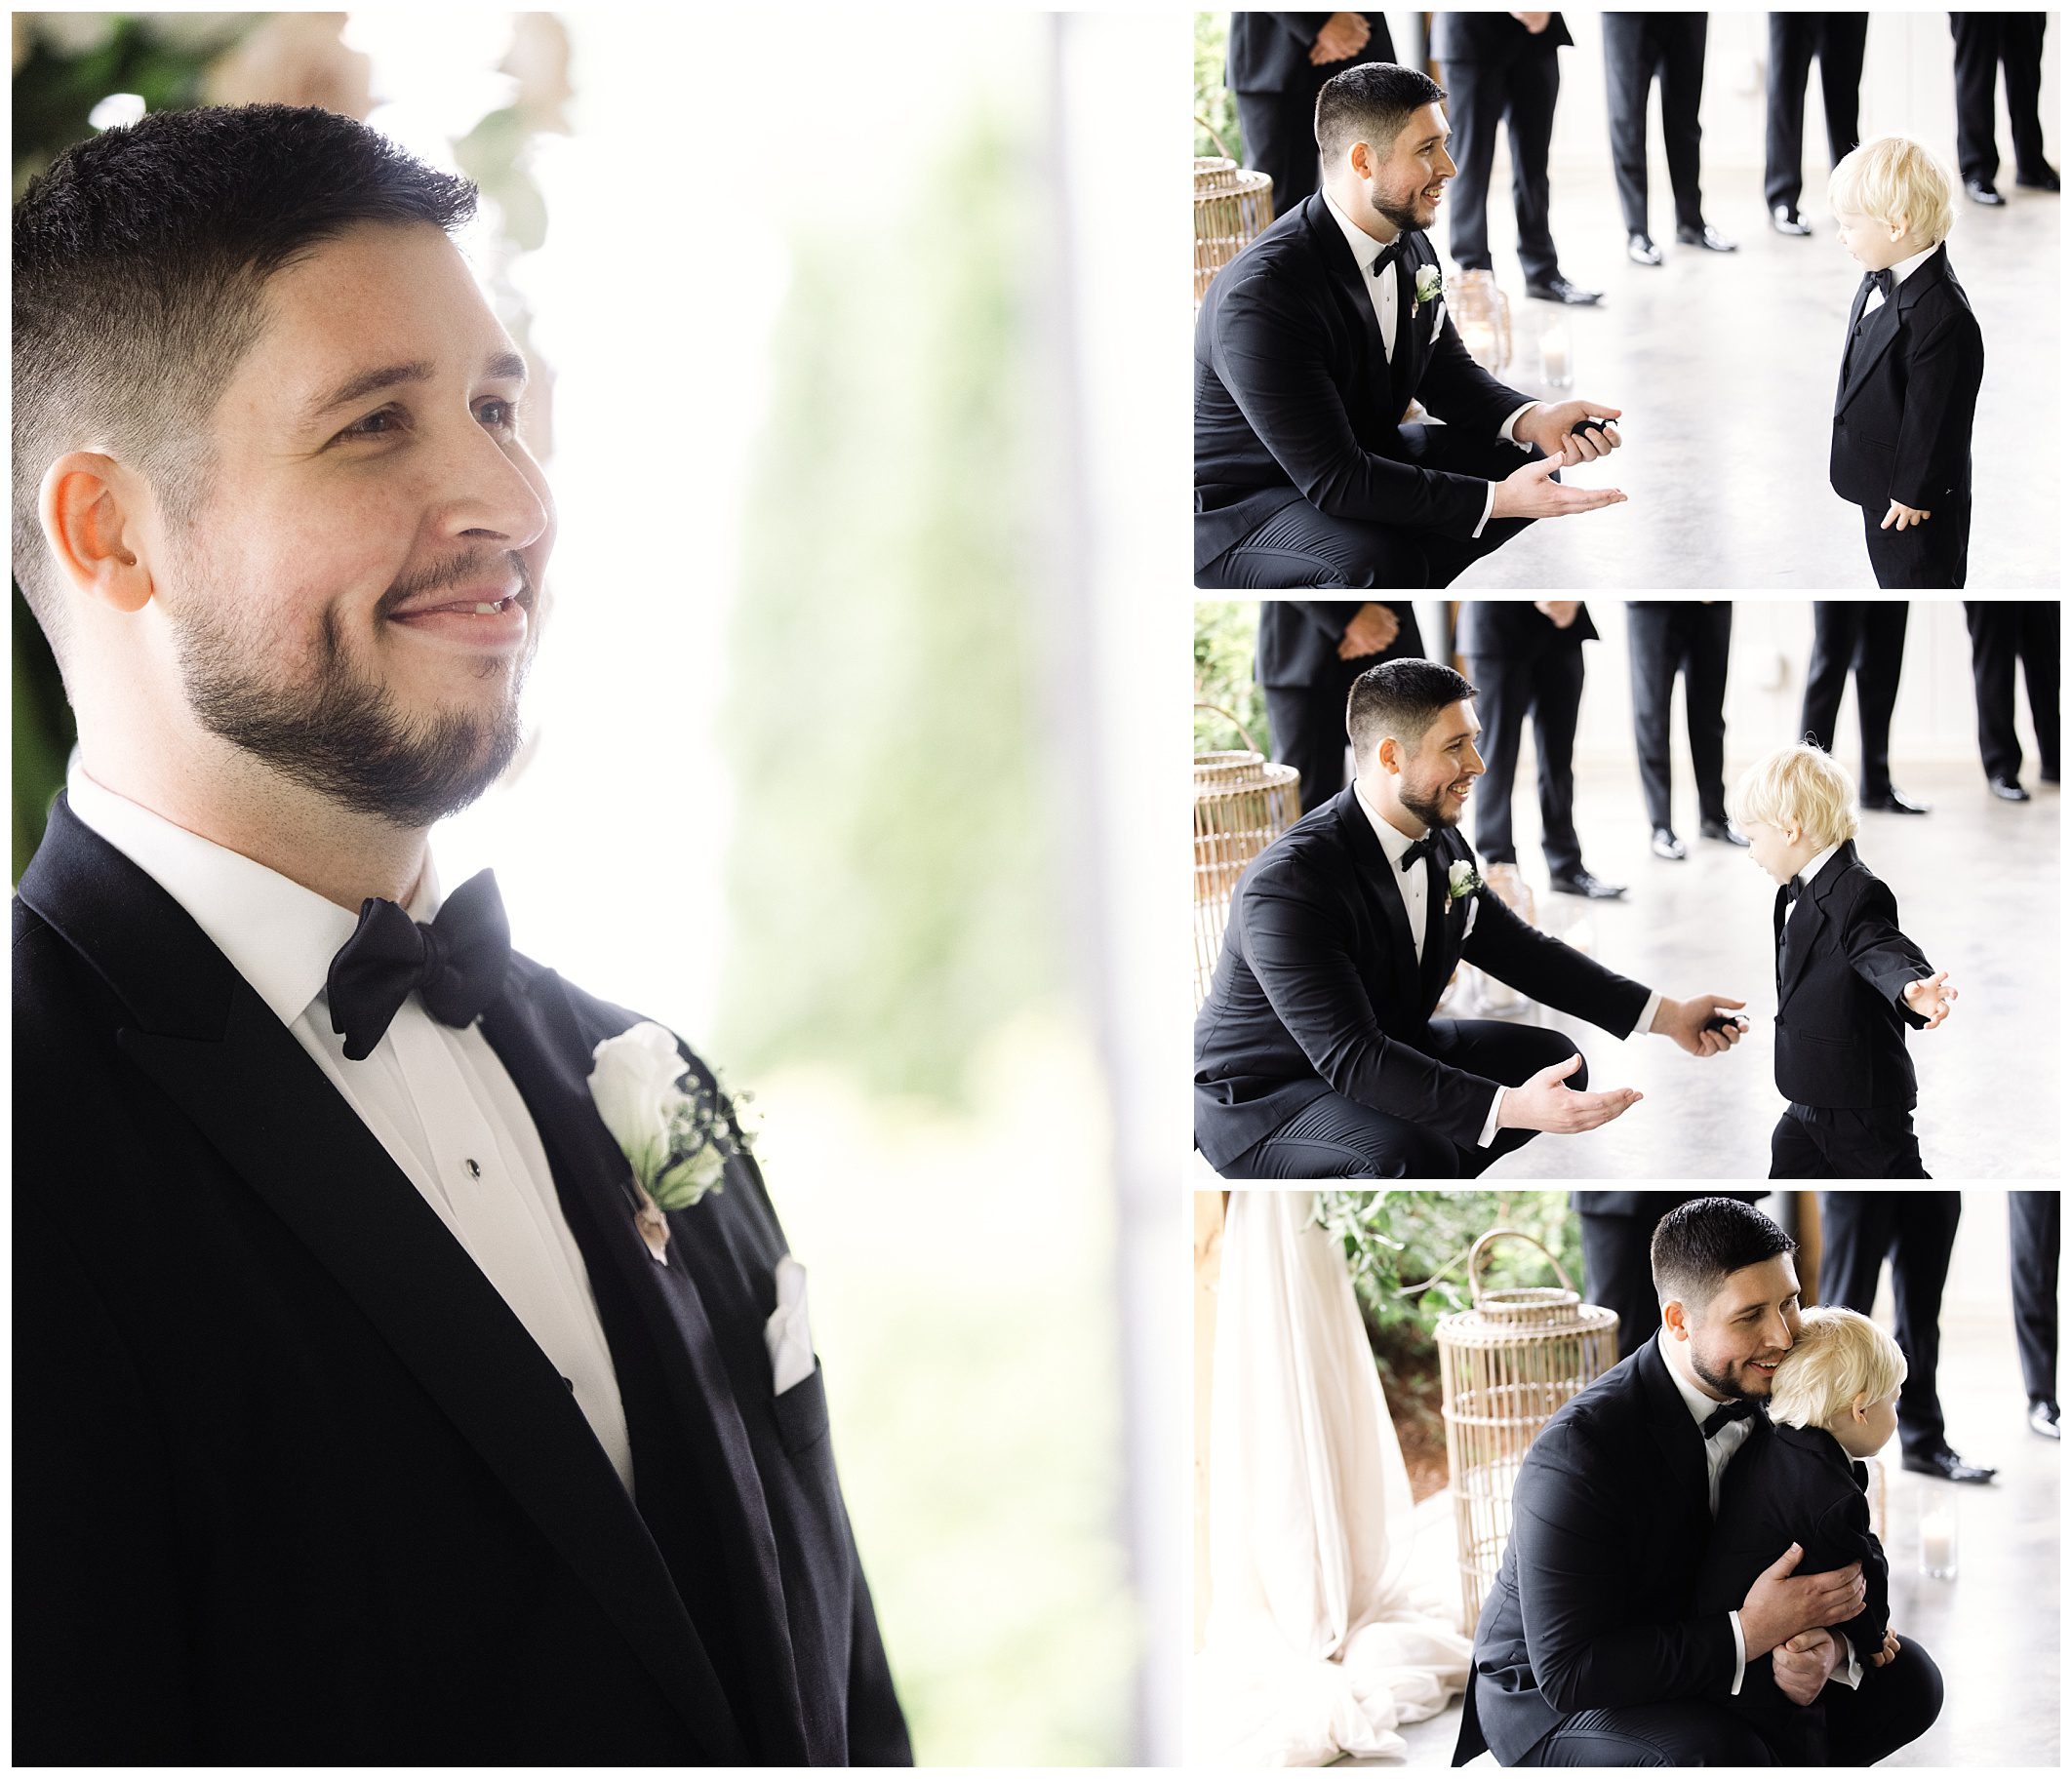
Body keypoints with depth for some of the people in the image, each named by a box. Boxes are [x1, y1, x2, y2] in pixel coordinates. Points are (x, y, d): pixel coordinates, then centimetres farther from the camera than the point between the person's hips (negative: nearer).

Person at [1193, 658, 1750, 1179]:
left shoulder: (1441, 846, -3)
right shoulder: (1287, 881, -31)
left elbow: (1517, 948, 11)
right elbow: (1349, 1057, -36)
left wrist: (1667, 1015, 3)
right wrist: (1510, 1108, -45)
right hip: (1260, 1099, -9)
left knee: (1552, 1060, 2)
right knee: (1417, 1154, -35)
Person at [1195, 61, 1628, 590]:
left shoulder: (1409, 245, -2)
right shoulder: (1261, 294, -31)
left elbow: (1447, 372, 10)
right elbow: (1333, 480, -31)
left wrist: (1532, 419, -13)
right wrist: (1500, 499, -33)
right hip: (1236, 508, -9)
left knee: (1523, 459, 2)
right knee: (1382, 563, -36)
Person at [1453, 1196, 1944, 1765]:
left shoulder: (1771, 1401, -7)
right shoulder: (1579, 1447, -29)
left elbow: (1825, 1568, 2)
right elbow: (1566, 1673, -31)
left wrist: (1827, 1647, -23)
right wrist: (1749, 1634, -33)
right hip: (1548, 1696, -7)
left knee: (1908, 1680, -3)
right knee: (1719, 1755, -35)